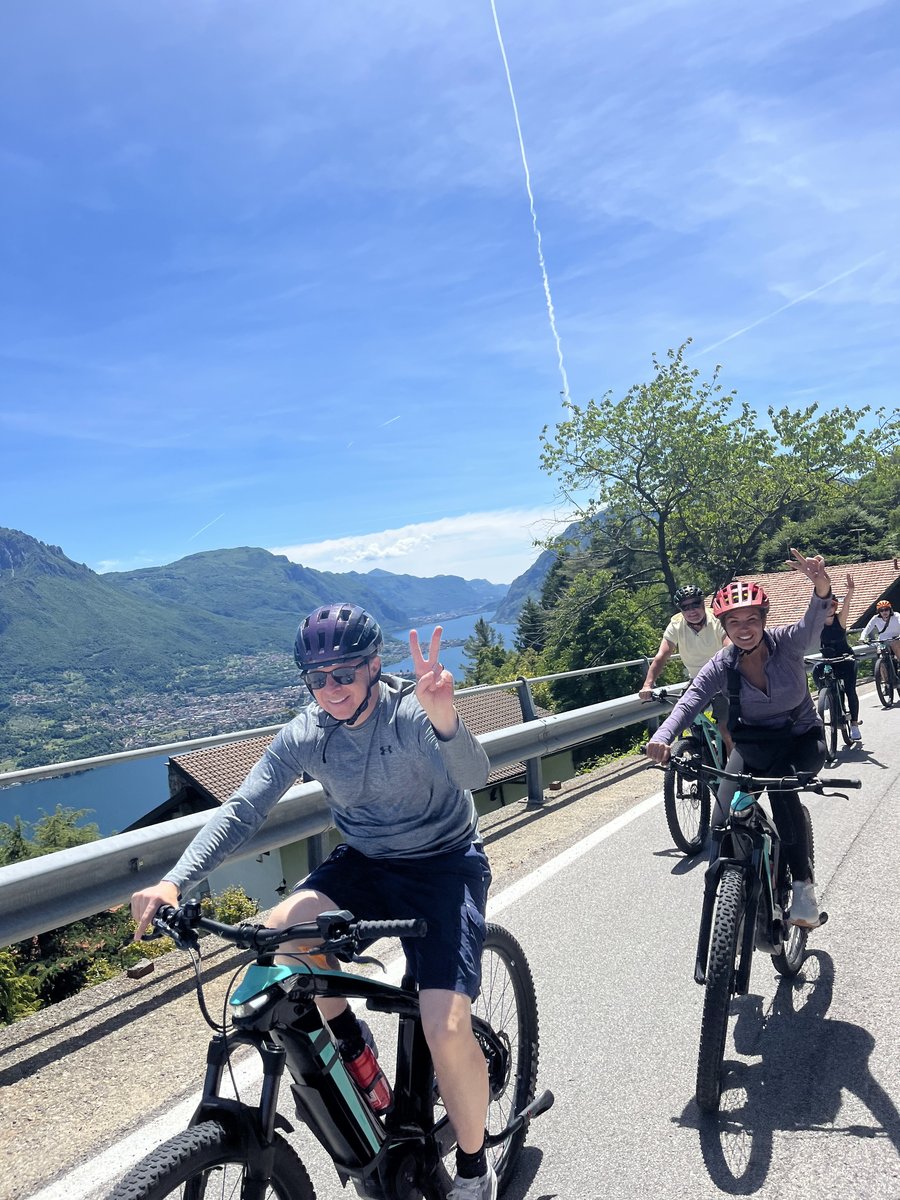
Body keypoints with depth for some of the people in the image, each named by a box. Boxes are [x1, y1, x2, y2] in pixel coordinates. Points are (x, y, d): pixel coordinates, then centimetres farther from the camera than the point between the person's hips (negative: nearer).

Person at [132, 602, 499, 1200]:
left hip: (444, 865, -4)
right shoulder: (305, 734, -10)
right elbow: (242, 810, -13)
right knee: (279, 933, -25)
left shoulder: (414, 712, -23)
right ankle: (348, 1039, 5)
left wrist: (443, 716, -62)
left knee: (446, 1028, -20)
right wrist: (174, 881, -27)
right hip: (364, 864, 4)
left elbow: (473, 776, -40)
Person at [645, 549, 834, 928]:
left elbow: (814, 620, -39)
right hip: (753, 744, 2)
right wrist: (662, 738, -50)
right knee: (725, 817, -15)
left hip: (802, 739, -2)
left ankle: (803, 883, -20)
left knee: (781, 781, -33)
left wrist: (822, 586, -63)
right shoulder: (722, 665, -16)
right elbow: (689, 701, -30)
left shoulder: (787, 642, -19)